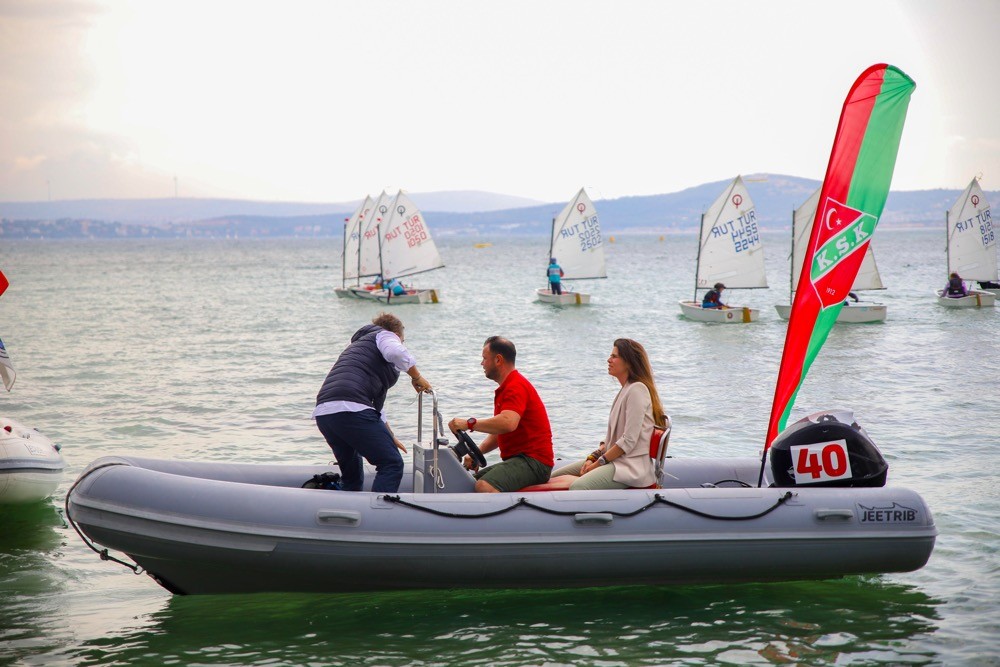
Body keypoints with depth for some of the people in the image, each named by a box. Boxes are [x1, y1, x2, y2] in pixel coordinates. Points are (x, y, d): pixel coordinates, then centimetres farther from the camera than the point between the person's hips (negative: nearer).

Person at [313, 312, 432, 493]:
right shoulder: (385, 335, 15)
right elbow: (396, 352, -12)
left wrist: (389, 437, 49)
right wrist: (417, 377, 3)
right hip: (349, 409, -8)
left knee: (352, 475, 21)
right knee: (391, 464, -5)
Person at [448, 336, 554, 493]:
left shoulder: (516, 387, -13)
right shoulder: (505, 389, 23)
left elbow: (508, 423, -32)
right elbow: (498, 433, 25)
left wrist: (469, 423, -27)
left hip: (532, 461, -11)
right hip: (517, 459, 11)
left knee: (484, 487, -32)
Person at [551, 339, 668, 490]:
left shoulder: (637, 390, -13)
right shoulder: (625, 390, 19)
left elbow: (629, 441, -19)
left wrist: (598, 463, -12)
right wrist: (593, 457, 4)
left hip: (632, 466, -11)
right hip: (616, 459, 11)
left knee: (578, 487, -34)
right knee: (553, 477, 5)